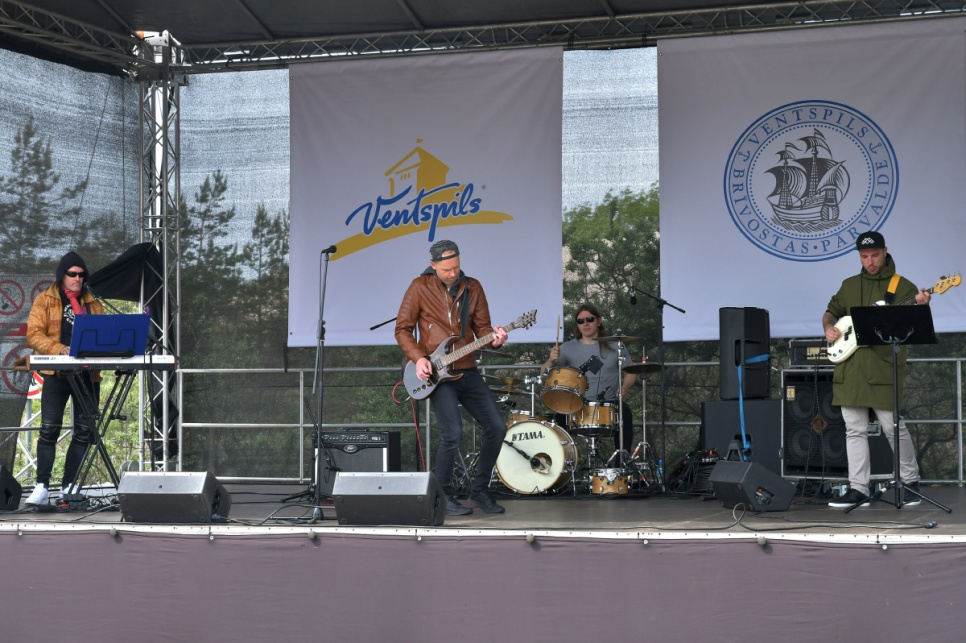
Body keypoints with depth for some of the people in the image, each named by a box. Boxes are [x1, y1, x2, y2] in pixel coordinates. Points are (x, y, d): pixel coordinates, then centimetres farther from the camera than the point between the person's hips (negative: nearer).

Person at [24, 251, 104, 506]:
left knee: (84, 431, 3)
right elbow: (34, 334, -5)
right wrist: (59, 349, -20)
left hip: (88, 373, 4)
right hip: (57, 372, -4)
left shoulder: (93, 303, 16)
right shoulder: (45, 300, 5)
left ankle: (69, 485, 9)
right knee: (49, 429, -8)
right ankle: (42, 485, -7)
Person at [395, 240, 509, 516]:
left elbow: (482, 327, 7)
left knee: (497, 427, -1)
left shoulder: (473, 287, 7)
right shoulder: (420, 287, -3)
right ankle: (443, 496, 1)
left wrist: (493, 338, -15)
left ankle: (479, 490, 15)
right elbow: (403, 329, 0)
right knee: (453, 433, -19)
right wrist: (418, 358, -14)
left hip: (468, 371, 5)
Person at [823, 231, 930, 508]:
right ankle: (858, 489, 7)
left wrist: (920, 307, -27)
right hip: (851, 368, 4)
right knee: (854, 430, 4)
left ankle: (911, 482, 15)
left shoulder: (903, 286, 2)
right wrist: (828, 327, 2)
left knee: (894, 428, -2)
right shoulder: (849, 285, 15)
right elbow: (831, 311, 25)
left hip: (883, 368, -4)